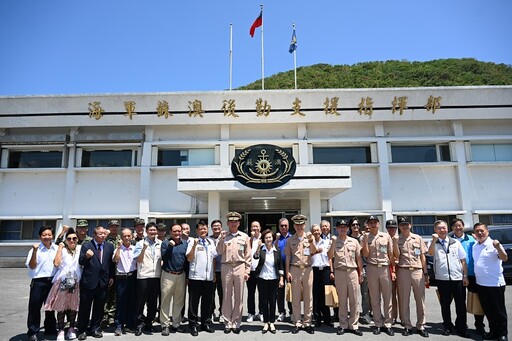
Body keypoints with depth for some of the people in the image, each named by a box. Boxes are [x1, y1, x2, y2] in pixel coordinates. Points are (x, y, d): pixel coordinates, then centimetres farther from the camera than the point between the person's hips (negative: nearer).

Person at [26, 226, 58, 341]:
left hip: (52, 281, 4)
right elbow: (31, 266, -13)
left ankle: (50, 329, 30)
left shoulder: (57, 249, 3)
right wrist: (34, 251, -23)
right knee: (35, 307, 1)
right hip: (39, 282, -4)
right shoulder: (36, 249, -7)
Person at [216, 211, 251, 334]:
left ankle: (236, 323, 16)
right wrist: (222, 239, -11)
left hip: (240, 267, 0)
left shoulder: (244, 236, 6)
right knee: (227, 296, 7)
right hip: (226, 267, 0)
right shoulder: (224, 236, 7)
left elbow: (248, 255, 5)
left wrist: (247, 271, 1)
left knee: (239, 296, 5)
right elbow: (219, 252, -1)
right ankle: (228, 323, 17)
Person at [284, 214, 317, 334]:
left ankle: (307, 323, 14)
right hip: (295, 269, 0)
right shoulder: (290, 240, 6)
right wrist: (287, 272, 0)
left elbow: (314, 251, -8)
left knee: (308, 297, 5)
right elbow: (288, 257, 6)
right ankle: (297, 323, 14)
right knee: (295, 297, 5)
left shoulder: (309, 237, 6)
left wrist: (310, 240, -24)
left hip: (307, 269, 0)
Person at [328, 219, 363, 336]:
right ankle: (343, 325, 17)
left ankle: (353, 325, 14)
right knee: (342, 300, 7)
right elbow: (330, 256, -8)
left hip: (353, 272, 1)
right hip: (339, 272, -1)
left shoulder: (354, 241, 8)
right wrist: (333, 242, -15)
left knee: (354, 300, 4)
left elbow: (359, 258, 10)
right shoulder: (333, 241, 3)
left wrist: (360, 273, 7)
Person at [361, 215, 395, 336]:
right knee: (374, 298, 6)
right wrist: (366, 240, -12)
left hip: (385, 268, 0)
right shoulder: (365, 238, 5)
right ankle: (378, 324, 15)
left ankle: (387, 324, 12)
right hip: (372, 268, 0)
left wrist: (393, 270, 2)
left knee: (387, 297, 3)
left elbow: (391, 254, 6)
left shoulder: (386, 236, 5)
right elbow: (365, 254, -4)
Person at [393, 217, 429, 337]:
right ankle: (407, 326, 15)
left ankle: (420, 326, 16)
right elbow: (397, 256, -5)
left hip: (418, 271, 1)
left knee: (420, 300, 5)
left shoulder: (418, 238, 8)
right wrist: (395, 242, -15)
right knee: (404, 300, 4)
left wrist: (426, 273, 6)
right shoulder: (397, 240, 5)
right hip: (403, 271, -1)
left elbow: (422, 256, 9)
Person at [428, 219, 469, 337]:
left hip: (458, 278, 1)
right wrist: (434, 240, -23)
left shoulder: (456, 242, 9)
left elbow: (463, 260, 9)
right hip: (442, 278, -1)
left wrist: (465, 276, 3)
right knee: (445, 304, 9)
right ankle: (447, 326, 22)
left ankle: (461, 327, 19)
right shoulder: (433, 243, 5)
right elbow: (431, 253, -16)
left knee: (461, 304, 4)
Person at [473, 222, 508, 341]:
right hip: (480, 284, 6)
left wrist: (498, 248, -42)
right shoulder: (475, 246, 9)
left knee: (499, 311, 6)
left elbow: (504, 258, -26)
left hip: (495, 284, -6)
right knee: (488, 311, 16)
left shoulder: (493, 244, -12)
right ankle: (493, 331, 29)